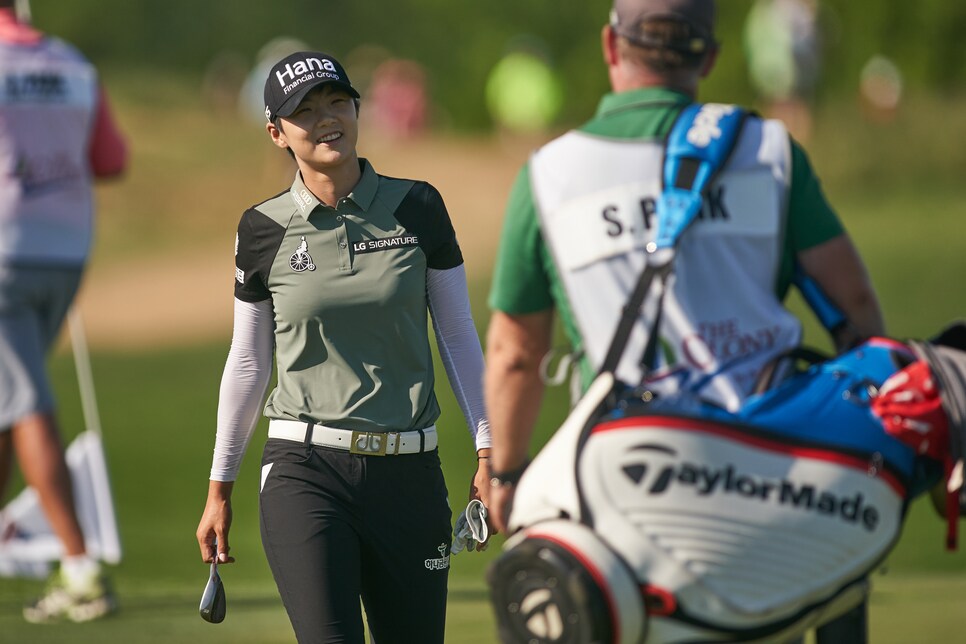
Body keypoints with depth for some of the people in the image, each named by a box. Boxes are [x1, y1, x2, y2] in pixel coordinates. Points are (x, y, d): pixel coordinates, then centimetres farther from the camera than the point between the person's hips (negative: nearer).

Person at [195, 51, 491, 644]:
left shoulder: (417, 209, 3)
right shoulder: (264, 231, 2)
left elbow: (458, 334, 8)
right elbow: (248, 363, 11)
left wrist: (488, 450, 0)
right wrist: (220, 488, 13)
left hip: (409, 473, 2)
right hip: (306, 472, -2)